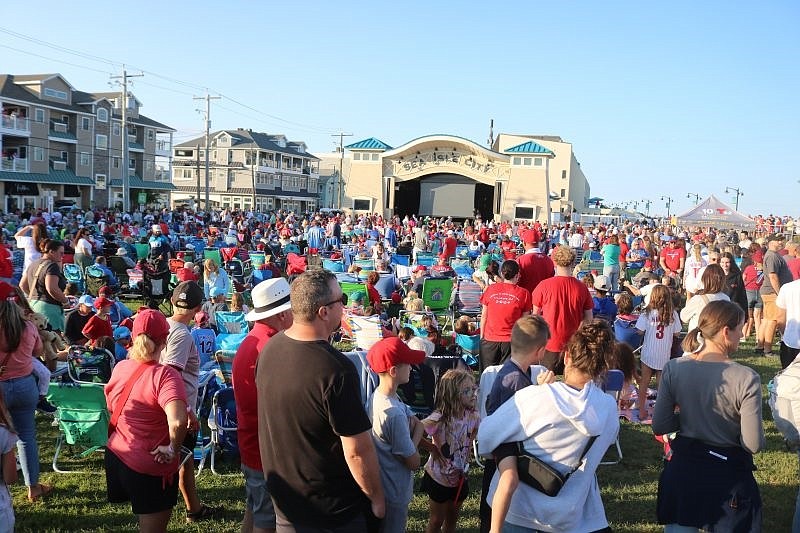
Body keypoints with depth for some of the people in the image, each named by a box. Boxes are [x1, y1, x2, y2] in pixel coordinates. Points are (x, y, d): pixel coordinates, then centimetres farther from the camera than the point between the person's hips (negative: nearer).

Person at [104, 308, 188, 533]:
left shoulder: (119, 368, -2)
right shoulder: (165, 375, -24)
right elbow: (178, 421, -39)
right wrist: (173, 449, -22)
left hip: (116, 455, 7)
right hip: (151, 467, -7)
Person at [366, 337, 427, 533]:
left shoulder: (376, 396, -4)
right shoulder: (394, 413, -32)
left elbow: (419, 426, 2)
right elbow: (414, 462, -22)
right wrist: (414, 441, -6)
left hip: (381, 486, 8)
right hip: (394, 494, -8)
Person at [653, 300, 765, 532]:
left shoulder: (673, 369, -11)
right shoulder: (746, 378, -21)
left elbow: (659, 427, -6)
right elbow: (753, 445, -18)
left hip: (683, 469, 3)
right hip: (728, 474, -2)